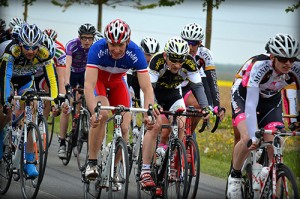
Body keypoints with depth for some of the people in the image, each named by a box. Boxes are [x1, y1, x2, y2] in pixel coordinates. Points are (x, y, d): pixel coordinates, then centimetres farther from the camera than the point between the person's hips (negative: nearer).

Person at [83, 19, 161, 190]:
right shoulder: (98, 49, -36)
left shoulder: (135, 53, -32)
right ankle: (92, 163, -18)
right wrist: (94, 111, -57)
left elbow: (147, 88, -33)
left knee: (124, 128, -10)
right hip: (98, 79, -2)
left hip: (117, 82, 2)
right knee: (102, 114, -30)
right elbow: (89, 85, -42)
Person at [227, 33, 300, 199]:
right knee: (247, 139, -25)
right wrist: (253, 137, -50)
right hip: (244, 96, -3)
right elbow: (251, 104, -43)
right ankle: (234, 176, -1)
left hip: (271, 100, 3)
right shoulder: (260, 66, -38)